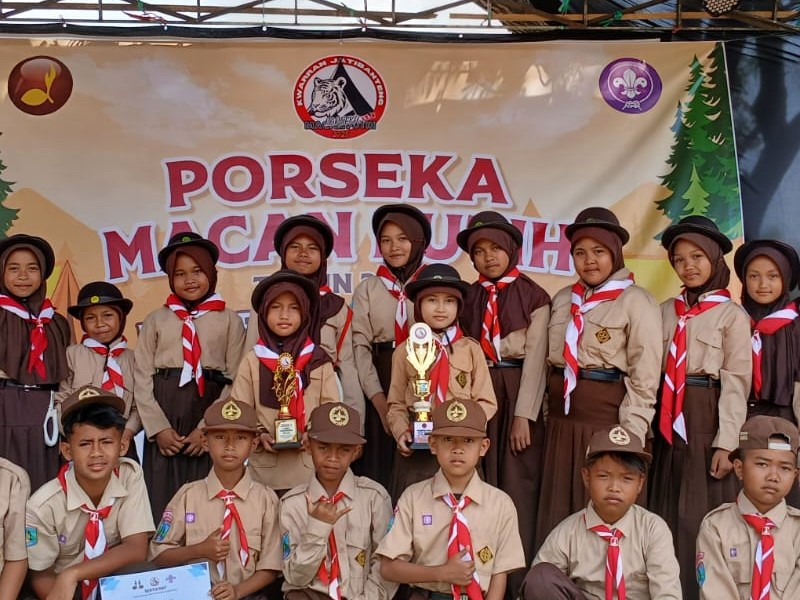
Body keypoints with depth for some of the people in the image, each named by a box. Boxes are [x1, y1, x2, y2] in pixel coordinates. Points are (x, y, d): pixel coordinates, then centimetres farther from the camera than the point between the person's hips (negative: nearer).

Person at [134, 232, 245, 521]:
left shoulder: (229, 321, 7)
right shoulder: (156, 320, 12)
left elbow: (235, 380, 1)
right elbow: (142, 378, 6)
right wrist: (158, 427, -4)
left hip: (209, 425, -1)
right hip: (164, 420, 1)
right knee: (161, 500, 1)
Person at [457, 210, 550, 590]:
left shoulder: (534, 297, -4)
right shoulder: (470, 297, 9)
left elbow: (535, 358, -7)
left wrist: (523, 414, -11)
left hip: (518, 390, -4)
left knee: (518, 483, -1)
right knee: (484, 481, 7)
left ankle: (519, 579, 6)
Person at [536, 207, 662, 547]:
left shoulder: (636, 301, -5)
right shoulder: (563, 299, 13)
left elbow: (644, 376, -9)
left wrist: (631, 435, -14)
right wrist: (546, 414, 9)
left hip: (608, 417, -5)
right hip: (562, 419, 6)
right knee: (558, 512, 10)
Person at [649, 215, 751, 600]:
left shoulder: (732, 315, -2)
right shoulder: (666, 311, 12)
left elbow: (736, 382, -7)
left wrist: (726, 442, -12)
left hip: (708, 419, -4)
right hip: (669, 420, 5)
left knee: (702, 513, -1)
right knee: (666, 511, 9)